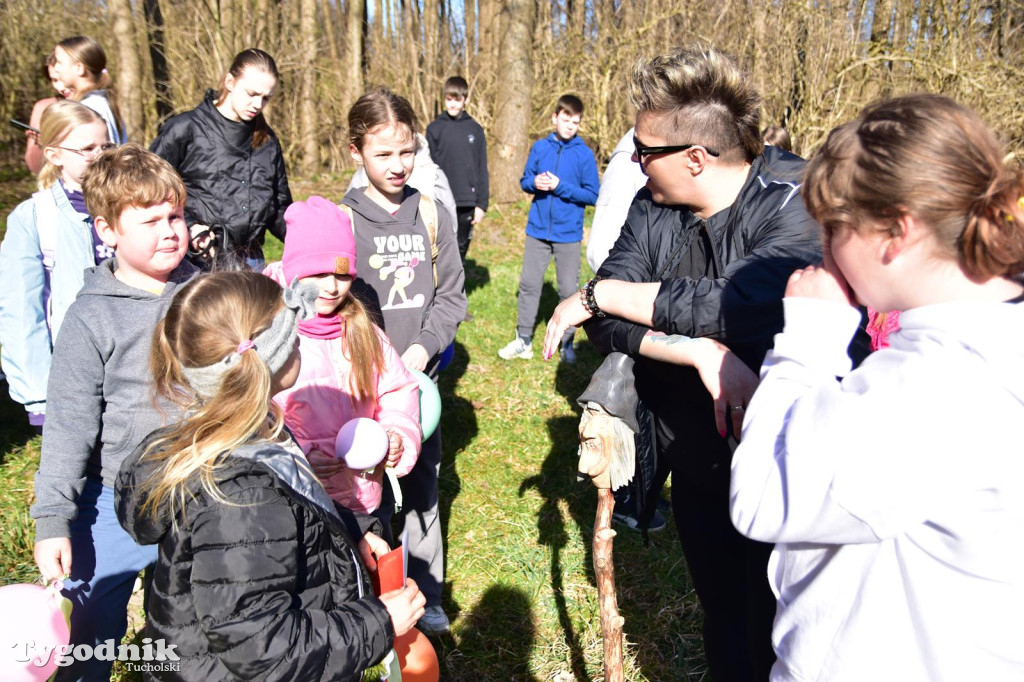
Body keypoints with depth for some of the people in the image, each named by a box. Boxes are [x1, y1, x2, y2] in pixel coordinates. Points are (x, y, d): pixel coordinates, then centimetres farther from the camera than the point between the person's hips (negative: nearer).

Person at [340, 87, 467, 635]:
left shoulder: (431, 215, 3)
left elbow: (452, 293, 6)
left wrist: (423, 347, -9)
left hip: (420, 379, 3)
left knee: (423, 488, 14)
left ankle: (426, 596, 31)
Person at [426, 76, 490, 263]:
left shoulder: (475, 130, 7)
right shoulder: (435, 128, 3)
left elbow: (482, 170, 7)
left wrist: (482, 203, 0)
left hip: (467, 204, 2)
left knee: (460, 251, 9)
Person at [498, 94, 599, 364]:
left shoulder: (585, 154, -5)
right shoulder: (540, 147, 3)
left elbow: (593, 195, -6)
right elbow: (524, 180, 10)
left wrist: (560, 186, -16)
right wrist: (534, 182, -12)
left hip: (568, 233, -2)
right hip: (538, 228, 3)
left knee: (569, 289, 5)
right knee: (529, 283, 7)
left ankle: (567, 343, 19)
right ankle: (523, 340, 17)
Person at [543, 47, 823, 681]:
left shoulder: (798, 205, -20)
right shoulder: (652, 208, -3)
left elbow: (732, 304, -35)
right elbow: (607, 321, -13)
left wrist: (598, 293, -23)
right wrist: (702, 353, -30)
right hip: (697, 465, 5)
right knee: (723, 625, 22)